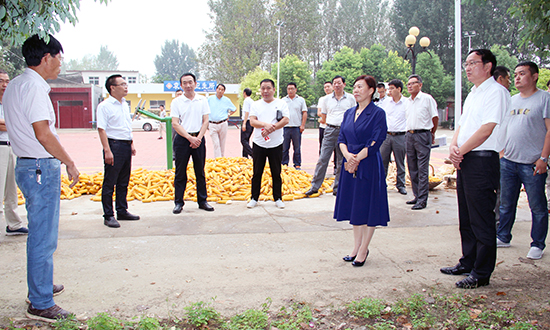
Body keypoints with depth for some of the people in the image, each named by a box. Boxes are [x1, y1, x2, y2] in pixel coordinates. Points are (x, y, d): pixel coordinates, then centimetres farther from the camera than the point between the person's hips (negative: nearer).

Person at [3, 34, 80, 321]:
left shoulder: (14, 85, 15)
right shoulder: (34, 86, -17)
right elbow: (43, 134, -22)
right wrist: (69, 163, -12)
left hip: (27, 165, 10)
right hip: (41, 168, -10)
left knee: (39, 234, 21)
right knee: (43, 238, -2)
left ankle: (40, 287, 36)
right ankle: (40, 304, 8)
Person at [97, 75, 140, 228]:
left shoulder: (125, 105, 15)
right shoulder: (104, 106, -9)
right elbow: (101, 129, -14)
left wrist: (131, 144, 17)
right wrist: (107, 151, -20)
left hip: (126, 146, 8)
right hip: (114, 145, -8)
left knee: (123, 182, 15)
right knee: (109, 183, -1)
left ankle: (122, 211, 25)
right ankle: (108, 216, 5)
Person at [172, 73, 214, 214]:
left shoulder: (203, 100, 7)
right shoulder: (176, 102, 1)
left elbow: (205, 121, 4)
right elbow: (175, 124, -5)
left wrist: (199, 137, -9)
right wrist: (190, 138, -13)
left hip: (199, 138, 2)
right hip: (182, 139, -2)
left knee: (200, 171, 7)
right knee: (180, 172, 2)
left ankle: (202, 201, 15)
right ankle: (178, 202, 10)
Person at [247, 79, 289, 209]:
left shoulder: (281, 103, 4)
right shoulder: (256, 105, 7)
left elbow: (285, 120, -7)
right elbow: (252, 121, -5)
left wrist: (271, 129, -18)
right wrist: (265, 125, -24)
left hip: (276, 144, -1)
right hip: (258, 144, 1)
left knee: (276, 173, 6)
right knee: (257, 173, 6)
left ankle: (278, 198, 17)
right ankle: (254, 198, 17)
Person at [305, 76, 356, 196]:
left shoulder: (351, 98, 5)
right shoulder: (327, 99, 9)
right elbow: (323, 114, 20)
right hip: (330, 131, 1)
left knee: (341, 162, 5)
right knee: (322, 159, -4)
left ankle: (337, 188, 14)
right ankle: (314, 186, 1)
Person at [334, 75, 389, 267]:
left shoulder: (377, 114, -6)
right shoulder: (349, 113, 12)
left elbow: (375, 143, -13)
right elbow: (341, 138, 7)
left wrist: (356, 159, -14)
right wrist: (347, 155, -11)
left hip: (368, 166, -6)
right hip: (350, 165, 6)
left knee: (368, 207, 1)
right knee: (354, 206, 11)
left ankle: (363, 250, 11)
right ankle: (356, 247, 22)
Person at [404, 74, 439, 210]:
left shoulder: (427, 99, -4)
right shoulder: (407, 102, 14)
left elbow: (435, 117, 1)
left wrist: (432, 133, 9)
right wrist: (409, 133, 17)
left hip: (422, 135, -7)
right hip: (409, 136, 7)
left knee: (422, 168, -7)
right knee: (412, 168, 9)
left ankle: (422, 199, -6)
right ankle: (417, 196, 18)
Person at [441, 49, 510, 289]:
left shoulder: (496, 92, -10)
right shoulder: (472, 94, 19)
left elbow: (486, 129, -18)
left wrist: (461, 151, -12)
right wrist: (453, 146, -1)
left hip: (482, 160, -9)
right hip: (464, 161, 9)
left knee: (482, 220, -3)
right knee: (466, 217, 16)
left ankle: (482, 273, 5)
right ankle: (468, 263, 28)